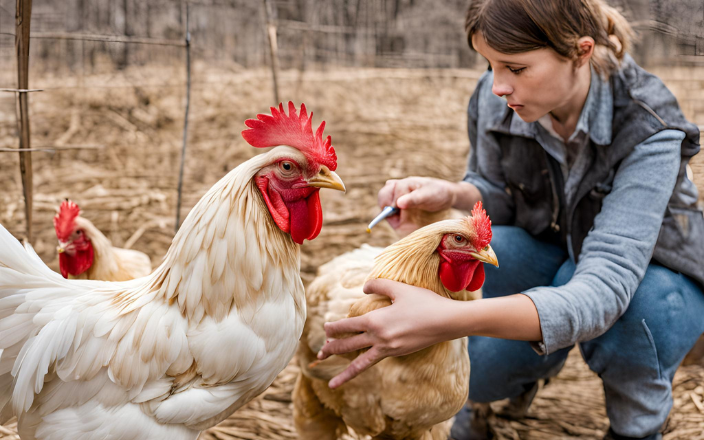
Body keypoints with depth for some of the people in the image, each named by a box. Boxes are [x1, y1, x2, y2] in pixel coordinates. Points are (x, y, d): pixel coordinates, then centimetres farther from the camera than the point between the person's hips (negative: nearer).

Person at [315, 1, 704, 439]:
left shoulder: (648, 128, -34)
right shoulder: (495, 98, -19)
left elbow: (603, 289, -45)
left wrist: (449, 319, -61)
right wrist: (452, 194, -28)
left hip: (651, 273, -3)